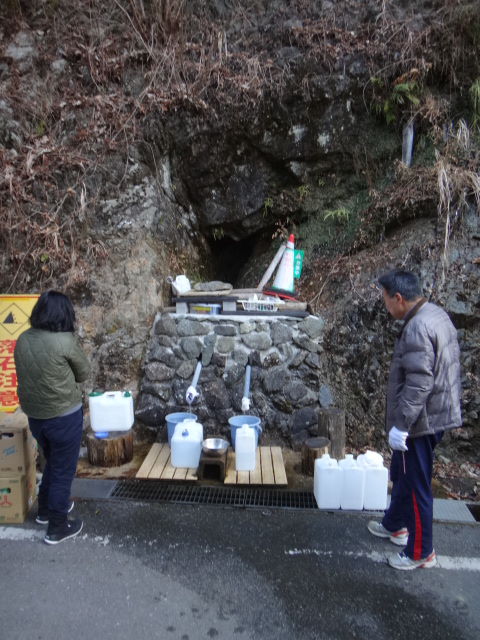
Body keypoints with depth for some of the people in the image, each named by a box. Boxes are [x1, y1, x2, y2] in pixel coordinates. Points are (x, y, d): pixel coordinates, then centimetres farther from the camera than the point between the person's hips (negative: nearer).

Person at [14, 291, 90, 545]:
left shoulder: (22, 339, -1)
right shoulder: (65, 341, -21)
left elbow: (29, 374, 12)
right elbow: (84, 373, -7)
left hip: (34, 415, 7)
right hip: (64, 416, -7)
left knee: (53, 463, 28)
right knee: (63, 470, 11)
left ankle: (45, 509, 45)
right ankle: (57, 528, 24)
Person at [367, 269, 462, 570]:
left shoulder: (417, 328, -25)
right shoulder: (437, 314, 7)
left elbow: (419, 384, -28)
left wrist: (401, 424, -23)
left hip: (423, 420, -10)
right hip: (437, 412, 10)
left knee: (416, 484, 5)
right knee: (402, 473, 25)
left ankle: (421, 552, 23)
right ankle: (395, 525, 44)